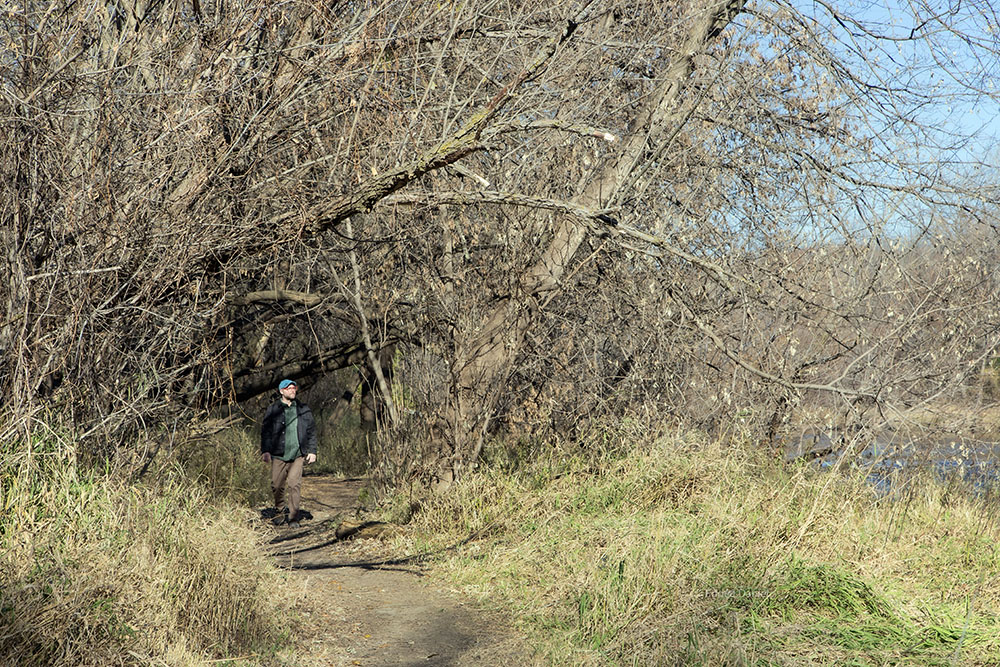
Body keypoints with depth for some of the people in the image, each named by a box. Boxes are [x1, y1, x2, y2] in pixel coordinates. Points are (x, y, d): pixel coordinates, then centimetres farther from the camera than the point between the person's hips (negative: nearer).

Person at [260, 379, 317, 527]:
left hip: (297, 455, 0)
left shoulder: (304, 409, 11)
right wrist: (265, 451, -4)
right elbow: (265, 431, 4)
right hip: (278, 455, 0)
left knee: (295, 485, -9)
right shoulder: (272, 410, 5)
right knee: (277, 485, 3)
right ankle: (279, 513, 24)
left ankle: (293, 517, -3)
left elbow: (311, 431, 15)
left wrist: (312, 451, 8)